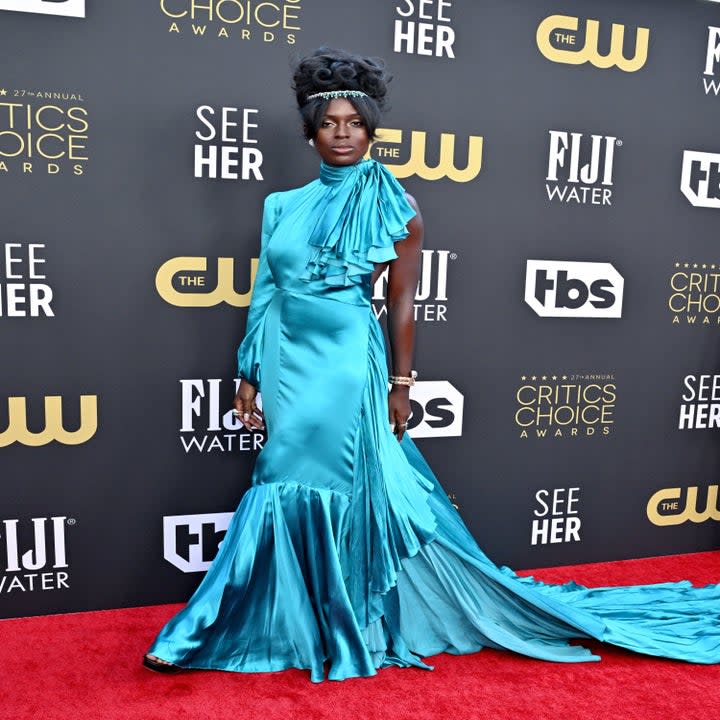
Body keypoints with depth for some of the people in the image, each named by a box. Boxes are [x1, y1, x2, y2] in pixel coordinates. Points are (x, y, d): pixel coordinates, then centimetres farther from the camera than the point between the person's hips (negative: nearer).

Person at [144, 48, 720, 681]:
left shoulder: (393, 207, -1)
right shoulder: (284, 206, 9)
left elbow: (401, 302, -1)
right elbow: (266, 295, 10)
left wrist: (400, 384, -2)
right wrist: (250, 376, 9)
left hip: (345, 366, -4)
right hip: (288, 363, 5)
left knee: (310, 490, 1)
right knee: (292, 492, 11)